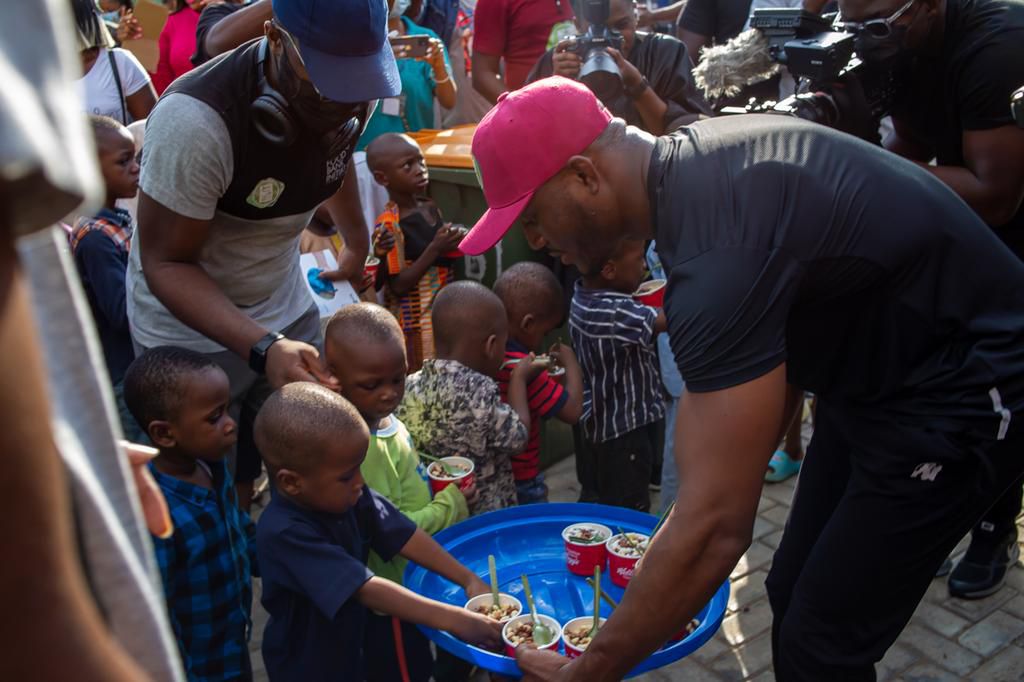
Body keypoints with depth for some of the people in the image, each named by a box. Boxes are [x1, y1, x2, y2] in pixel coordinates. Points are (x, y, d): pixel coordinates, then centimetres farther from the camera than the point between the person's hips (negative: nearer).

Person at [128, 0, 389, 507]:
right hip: (190, 333, -5)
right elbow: (166, 263, -23)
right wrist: (262, 347, -35)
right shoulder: (196, 121, -31)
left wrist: (358, 243, 17)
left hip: (287, 308, 5)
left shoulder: (348, 90, -12)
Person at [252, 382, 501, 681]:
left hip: (353, 642, 6)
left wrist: (469, 579, -15)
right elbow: (367, 589, -37)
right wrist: (454, 620, -37)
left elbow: (405, 536, -9)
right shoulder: (284, 533, -34)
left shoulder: (345, 495, -14)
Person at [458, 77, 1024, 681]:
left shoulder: (720, 254, -35)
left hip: (964, 391, -9)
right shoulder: (689, 158, -6)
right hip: (880, 365, 9)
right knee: (794, 593, 16)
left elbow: (718, 526, -35)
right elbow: (774, 358, 2)